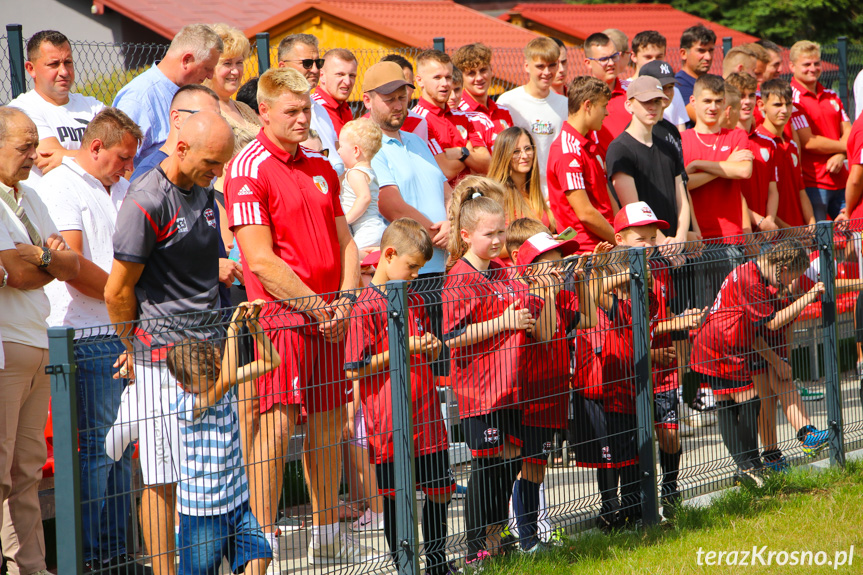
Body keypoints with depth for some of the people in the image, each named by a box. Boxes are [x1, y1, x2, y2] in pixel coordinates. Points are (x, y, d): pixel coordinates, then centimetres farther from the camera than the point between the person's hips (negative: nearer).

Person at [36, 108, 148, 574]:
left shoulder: (118, 188, 20)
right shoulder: (59, 187, -7)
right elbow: (72, 265, -16)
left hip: (123, 333, 9)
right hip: (87, 338, -8)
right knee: (97, 445, -8)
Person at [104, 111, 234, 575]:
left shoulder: (203, 190, 11)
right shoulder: (146, 202, -15)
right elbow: (117, 292, -10)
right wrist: (134, 348, 3)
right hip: (162, 356, -8)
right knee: (163, 477, -5)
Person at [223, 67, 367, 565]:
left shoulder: (322, 169, 16)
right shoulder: (248, 170, -8)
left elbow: (345, 242, 16)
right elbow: (261, 260, -14)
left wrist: (344, 301, -1)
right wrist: (315, 307, -14)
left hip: (330, 317, 7)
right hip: (282, 315, -7)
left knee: (330, 421, 11)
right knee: (276, 425, -11)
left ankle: (328, 536, 21)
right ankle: (265, 539, -9)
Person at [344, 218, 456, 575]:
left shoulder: (415, 301, 13)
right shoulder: (367, 308, -10)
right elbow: (354, 370, -14)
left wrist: (431, 347, 1)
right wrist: (402, 349, -15)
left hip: (427, 418, 6)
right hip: (390, 424, -6)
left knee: (440, 490, 10)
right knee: (396, 498, 2)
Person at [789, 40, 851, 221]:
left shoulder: (832, 97, 17)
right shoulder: (792, 99, -8)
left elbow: (848, 132, 11)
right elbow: (808, 142, -14)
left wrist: (840, 156, -10)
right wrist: (845, 147, -4)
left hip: (840, 182, 7)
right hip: (811, 184, -7)